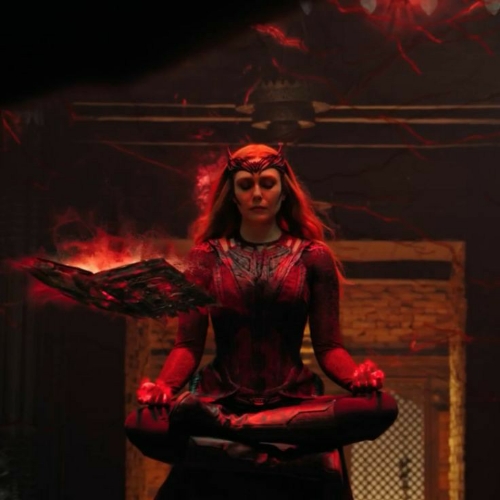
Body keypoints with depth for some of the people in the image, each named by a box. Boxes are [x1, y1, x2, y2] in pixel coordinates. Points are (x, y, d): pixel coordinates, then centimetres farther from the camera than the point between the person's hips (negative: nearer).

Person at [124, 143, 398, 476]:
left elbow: (328, 346, 4)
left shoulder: (313, 256, 8)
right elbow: (188, 344, 4)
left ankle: (227, 426, -25)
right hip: (220, 398, -1)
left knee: (381, 408, -31)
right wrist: (163, 386, -17)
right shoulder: (208, 256, 9)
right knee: (143, 425, -33)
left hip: (293, 400, 1)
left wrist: (357, 376, -19)